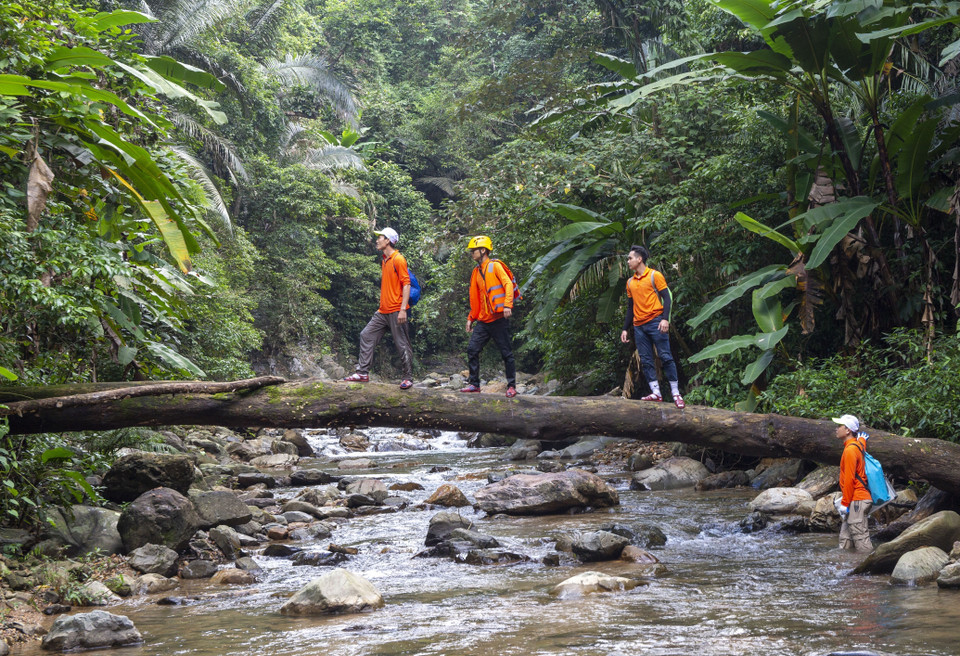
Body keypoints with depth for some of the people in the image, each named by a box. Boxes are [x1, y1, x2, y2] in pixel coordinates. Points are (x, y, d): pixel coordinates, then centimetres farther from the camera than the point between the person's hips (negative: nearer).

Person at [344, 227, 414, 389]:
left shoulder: (398, 259, -11)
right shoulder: (384, 260, 17)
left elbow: (406, 284, -15)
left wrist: (403, 309, -21)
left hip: (396, 312, -9)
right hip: (383, 312, 9)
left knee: (403, 345, -3)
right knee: (367, 336, 8)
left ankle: (408, 378, 5)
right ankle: (363, 372, 13)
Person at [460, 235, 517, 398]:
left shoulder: (495, 266, -4)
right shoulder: (476, 271, 17)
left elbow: (508, 284, -14)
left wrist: (507, 305, -27)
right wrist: (470, 318, 20)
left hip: (498, 318, -7)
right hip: (483, 320, 7)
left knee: (506, 353, -1)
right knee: (472, 350, 2)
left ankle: (511, 386, 5)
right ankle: (474, 383, 11)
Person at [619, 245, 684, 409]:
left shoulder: (654, 275, 0)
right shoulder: (630, 282, 17)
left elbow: (667, 297, -5)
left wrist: (665, 319, -18)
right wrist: (626, 329, 18)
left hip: (655, 322, -6)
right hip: (639, 326, 6)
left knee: (665, 357, -8)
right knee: (646, 361, 0)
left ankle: (676, 394, -4)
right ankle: (656, 393, 0)